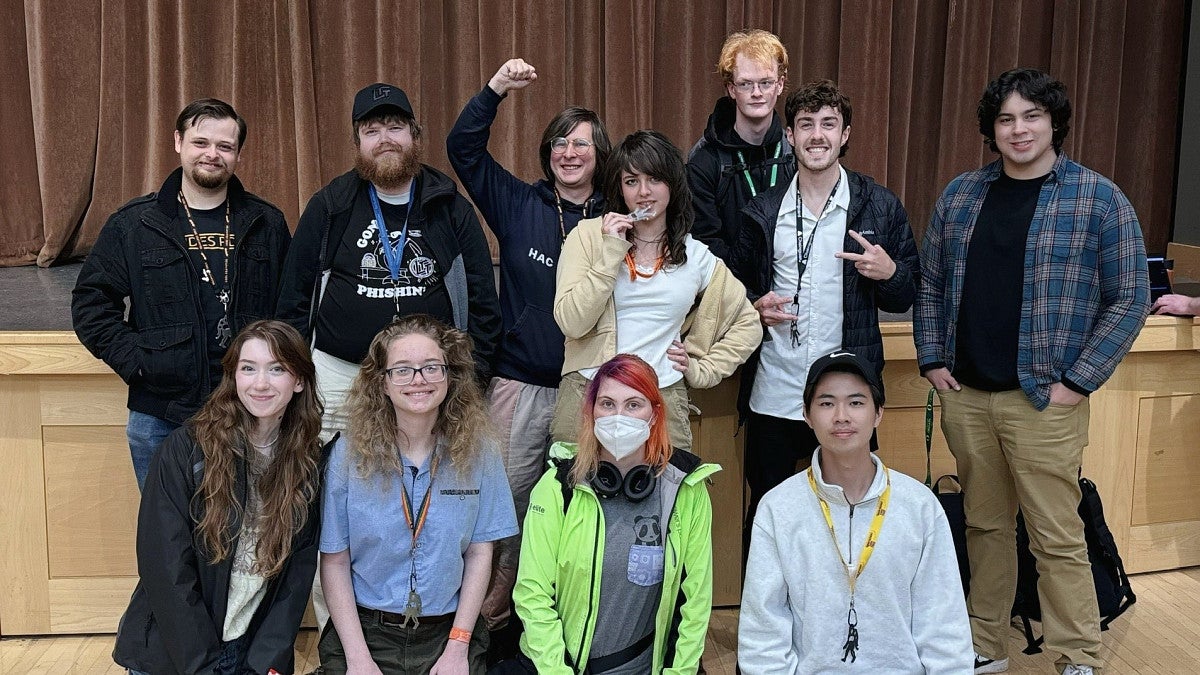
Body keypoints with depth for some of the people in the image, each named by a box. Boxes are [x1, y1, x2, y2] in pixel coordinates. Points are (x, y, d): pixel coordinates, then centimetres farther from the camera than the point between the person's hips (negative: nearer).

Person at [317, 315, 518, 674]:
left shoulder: (476, 453, -1)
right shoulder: (348, 454, -4)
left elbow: (479, 553, 1)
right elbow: (335, 562, -3)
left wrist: (458, 645, -5)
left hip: (448, 632, 1)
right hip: (364, 631, 0)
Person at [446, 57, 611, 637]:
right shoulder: (518, 205, 5)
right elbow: (462, 148, 0)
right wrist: (496, 89, -9)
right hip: (520, 382, 0)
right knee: (506, 499, 4)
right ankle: (491, 622, 21)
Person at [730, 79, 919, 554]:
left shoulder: (880, 207, 2)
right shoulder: (763, 212, 6)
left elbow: (906, 299, 6)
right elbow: (738, 286, 16)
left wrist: (889, 273, -15)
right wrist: (756, 305, -6)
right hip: (773, 394, 1)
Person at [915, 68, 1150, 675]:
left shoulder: (1099, 199, -3)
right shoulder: (960, 195, 9)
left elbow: (1130, 299, -4)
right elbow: (930, 284, 14)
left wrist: (1078, 380, -10)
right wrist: (932, 360, 4)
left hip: (1044, 401, -4)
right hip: (964, 395, 4)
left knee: (1057, 537, -1)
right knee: (985, 526, 14)